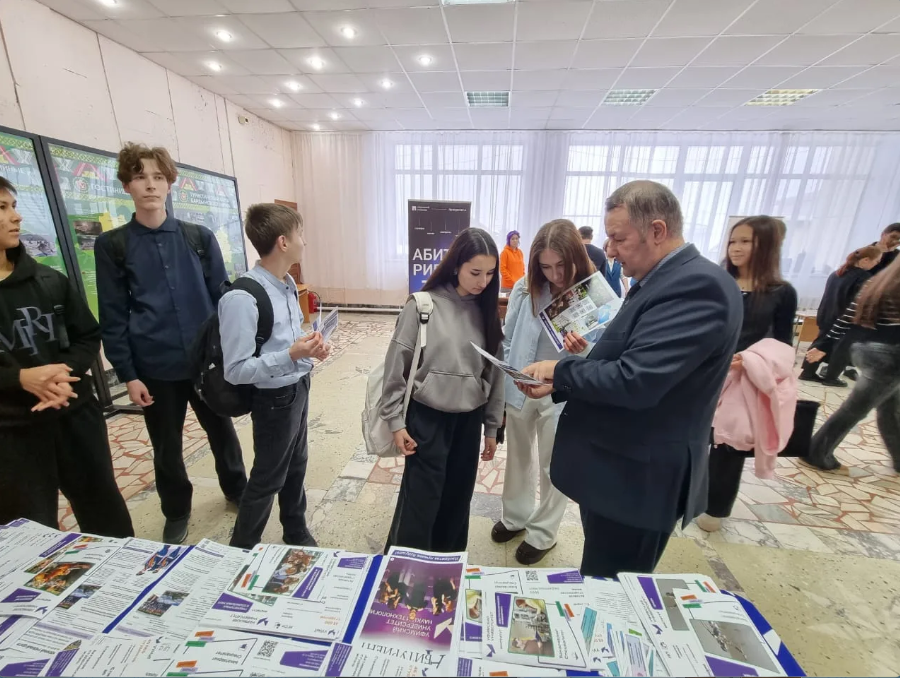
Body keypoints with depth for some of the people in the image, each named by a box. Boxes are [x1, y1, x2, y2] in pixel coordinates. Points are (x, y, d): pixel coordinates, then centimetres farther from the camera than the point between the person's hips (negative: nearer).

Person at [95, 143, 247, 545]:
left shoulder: (199, 237, 2)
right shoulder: (112, 245, 0)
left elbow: (222, 297, 2)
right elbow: (113, 317, 0)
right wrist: (127, 375, -4)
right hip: (155, 368, 0)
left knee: (221, 430, 16)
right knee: (166, 447, 14)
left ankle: (236, 489, 41)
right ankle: (177, 513, 38)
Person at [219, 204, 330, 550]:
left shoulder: (287, 285, 1)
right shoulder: (242, 298, -26)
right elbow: (236, 371, -24)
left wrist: (310, 348, -6)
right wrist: (292, 355, -31)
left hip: (298, 388, 8)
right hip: (275, 398, -8)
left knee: (296, 466, 24)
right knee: (267, 479, 13)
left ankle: (296, 532, 49)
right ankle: (242, 550, 41)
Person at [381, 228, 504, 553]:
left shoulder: (486, 310, 1)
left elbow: (495, 370, 6)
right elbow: (397, 366, -7)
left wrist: (492, 426, 9)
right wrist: (396, 421, -6)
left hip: (470, 419, 5)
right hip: (428, 417, -4)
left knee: (457, 501, 18)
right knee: (420, 503, 5)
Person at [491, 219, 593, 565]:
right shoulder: (525, 289, -7)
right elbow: (507, 342, -1)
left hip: (563, 397, -3)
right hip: (519, 389, 3)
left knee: (555, 469, 17)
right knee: (518, 458, 23)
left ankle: (543, 533, 42)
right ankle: (515, 516, 49)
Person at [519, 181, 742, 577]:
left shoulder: (698, 286, -23)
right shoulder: (661, 281, 9)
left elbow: (634, 380, -32)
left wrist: (559, 371, -16)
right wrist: (557, 385, -3)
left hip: (637, 478, -9)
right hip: (618, 468, 9)